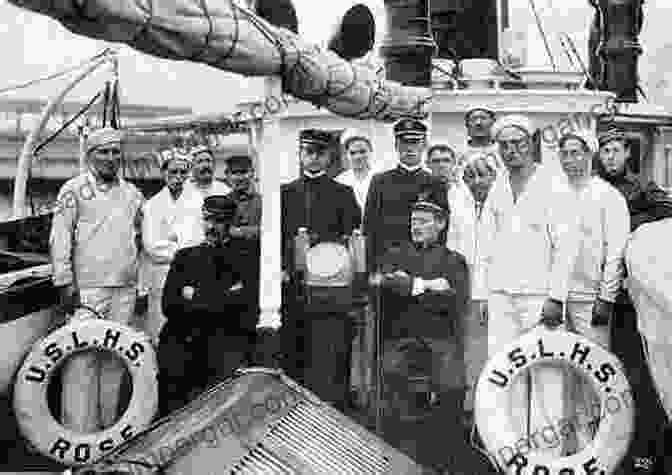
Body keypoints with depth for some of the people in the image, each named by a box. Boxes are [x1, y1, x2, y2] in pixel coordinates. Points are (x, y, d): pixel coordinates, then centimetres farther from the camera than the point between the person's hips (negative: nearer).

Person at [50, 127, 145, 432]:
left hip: (125, 289, 5)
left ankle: (108, 423, 18)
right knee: (82, 360, -7)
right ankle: (79, 430, -3)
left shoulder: (132, 193, 15)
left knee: (115, 358, 8)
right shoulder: (74, 190, 0)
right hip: (87, 289, -5)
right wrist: (65, 281, -10)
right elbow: (60, 238, -4)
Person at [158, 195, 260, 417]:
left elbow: (245, 300, 0)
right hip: (184, 337, 2)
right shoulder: (185, 256, 23)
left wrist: (196, 295, 2)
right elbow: (168, 305, 9)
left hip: (230, 335, -2)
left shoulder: (248, 251, 14)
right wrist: (223, 296, -1)